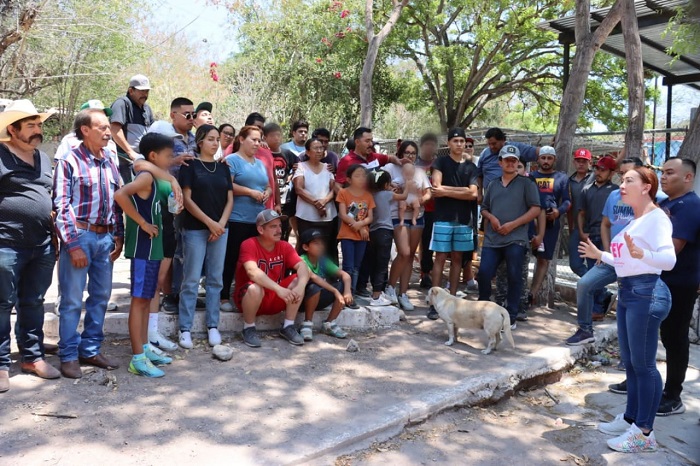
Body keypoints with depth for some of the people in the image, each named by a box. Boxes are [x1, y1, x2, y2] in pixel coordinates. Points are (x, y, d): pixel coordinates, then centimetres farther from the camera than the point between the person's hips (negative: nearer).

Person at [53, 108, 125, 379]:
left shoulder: (110, 163, 12)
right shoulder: (69, 162, -5)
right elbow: (61, 206, -9)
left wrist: (119, 236, 9)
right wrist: (73, 243, -14)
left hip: (105, 237, 6)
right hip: (80, 236, -6)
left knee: (101, 297, 11)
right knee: (72, 300, 1)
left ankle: (90, 350, 23)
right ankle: (68, 356, 12)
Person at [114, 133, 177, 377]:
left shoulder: (152, 178, 13)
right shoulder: (145, 176, -15)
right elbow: (120, 194, -30)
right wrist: (142, 223, -23)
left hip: (153, 247, 9)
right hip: (143, 247, -9)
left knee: (147, 299, 15)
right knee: (139, 300, -5)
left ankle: (145, 347, 26)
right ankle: (138, 358, 1)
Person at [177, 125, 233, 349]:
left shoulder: (223, 167, 12)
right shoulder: (190, 165, -1)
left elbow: (229, 199, 10)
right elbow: (187, 199, -7)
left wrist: (221, 224, -4)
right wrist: (210, 223, -12)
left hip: (220, 229, 4)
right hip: (195, 229, -4)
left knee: (215, 279, 7)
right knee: (191, 280, -3)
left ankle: (213, 326, 15)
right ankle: (185, 328, 5)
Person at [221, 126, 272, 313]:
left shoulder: (260, 163, 20)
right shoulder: (232, 160, -2)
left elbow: (268, 187, 24)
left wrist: (267, 193, 1)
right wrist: (251, 192, -16)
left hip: (258, 220, 7)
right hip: (236, 219, -7)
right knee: (231, 259, -1)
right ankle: (224, 297, 7)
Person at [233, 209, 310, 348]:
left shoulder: (284, 246, -2)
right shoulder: (249, 244, -17)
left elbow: (302, 266, -16)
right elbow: (252, 271, -34)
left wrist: (300, 286, -37)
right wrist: (279, 289, -43)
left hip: (275, 299, 5)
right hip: (249, 296, -5)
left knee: (299, 280, -17)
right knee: (255, 288, -37)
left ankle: (288, 327, -4)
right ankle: (249, 328, -10)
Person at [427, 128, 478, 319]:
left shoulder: (470, 167, 11)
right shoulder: (441, 162, 3)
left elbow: (473, 194, -3)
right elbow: (436, 188, -12)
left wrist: (446, 192, -9)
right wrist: (462, 190, -7)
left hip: (463, 220, 3)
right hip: (443, 219, -3)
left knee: (457, 258, 7)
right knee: (440, 258, -4)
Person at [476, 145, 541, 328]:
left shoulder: (526, 184, 4)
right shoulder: (493, 185, 17)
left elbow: (535, 209, -3)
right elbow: (484, 208, 22)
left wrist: (513, 224, -11)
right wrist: (491, 217, -1)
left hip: (515, 239, -3)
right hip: (492, 239, 4)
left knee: (514, 277, -1)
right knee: (483, 273, -2)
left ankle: (511, 317, 9)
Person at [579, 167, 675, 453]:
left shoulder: (656, 217, -12)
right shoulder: (635, 221, 17)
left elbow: (669, 260, -25)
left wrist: (640, 254, -42)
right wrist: (600, 255, 29)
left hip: (647, 293, -10)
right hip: (628, 292, 10)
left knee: (644, 364, -3)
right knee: (630, 362, 16)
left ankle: (644, 433, 7)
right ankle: (630, 419, 28)